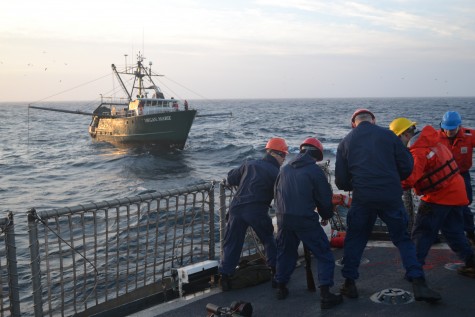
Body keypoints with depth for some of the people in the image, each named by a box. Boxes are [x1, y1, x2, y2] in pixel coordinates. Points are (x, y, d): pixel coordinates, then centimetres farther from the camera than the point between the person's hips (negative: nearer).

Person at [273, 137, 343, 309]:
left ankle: (281, 287, 31)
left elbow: (277, 194, 18)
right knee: (324, 255, 4)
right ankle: (325, 294, -2)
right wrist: (326, 215, 16)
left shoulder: (285, 169, 10)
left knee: (285, 252, 24)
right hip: (305, 219, -5)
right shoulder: (315, 170, -5)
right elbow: (325, 198, -2)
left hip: (283, 218, 6)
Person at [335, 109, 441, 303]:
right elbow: (407, 167, 4)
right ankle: (419, 285, 5)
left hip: (362, 199, 1)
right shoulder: (387, 135, 4)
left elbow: (341, 181, 6)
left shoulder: (345, 142, 7)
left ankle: (349, 284, 18)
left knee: (354, 240, 16)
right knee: (403, 238, 11)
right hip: (391, 197, 0)